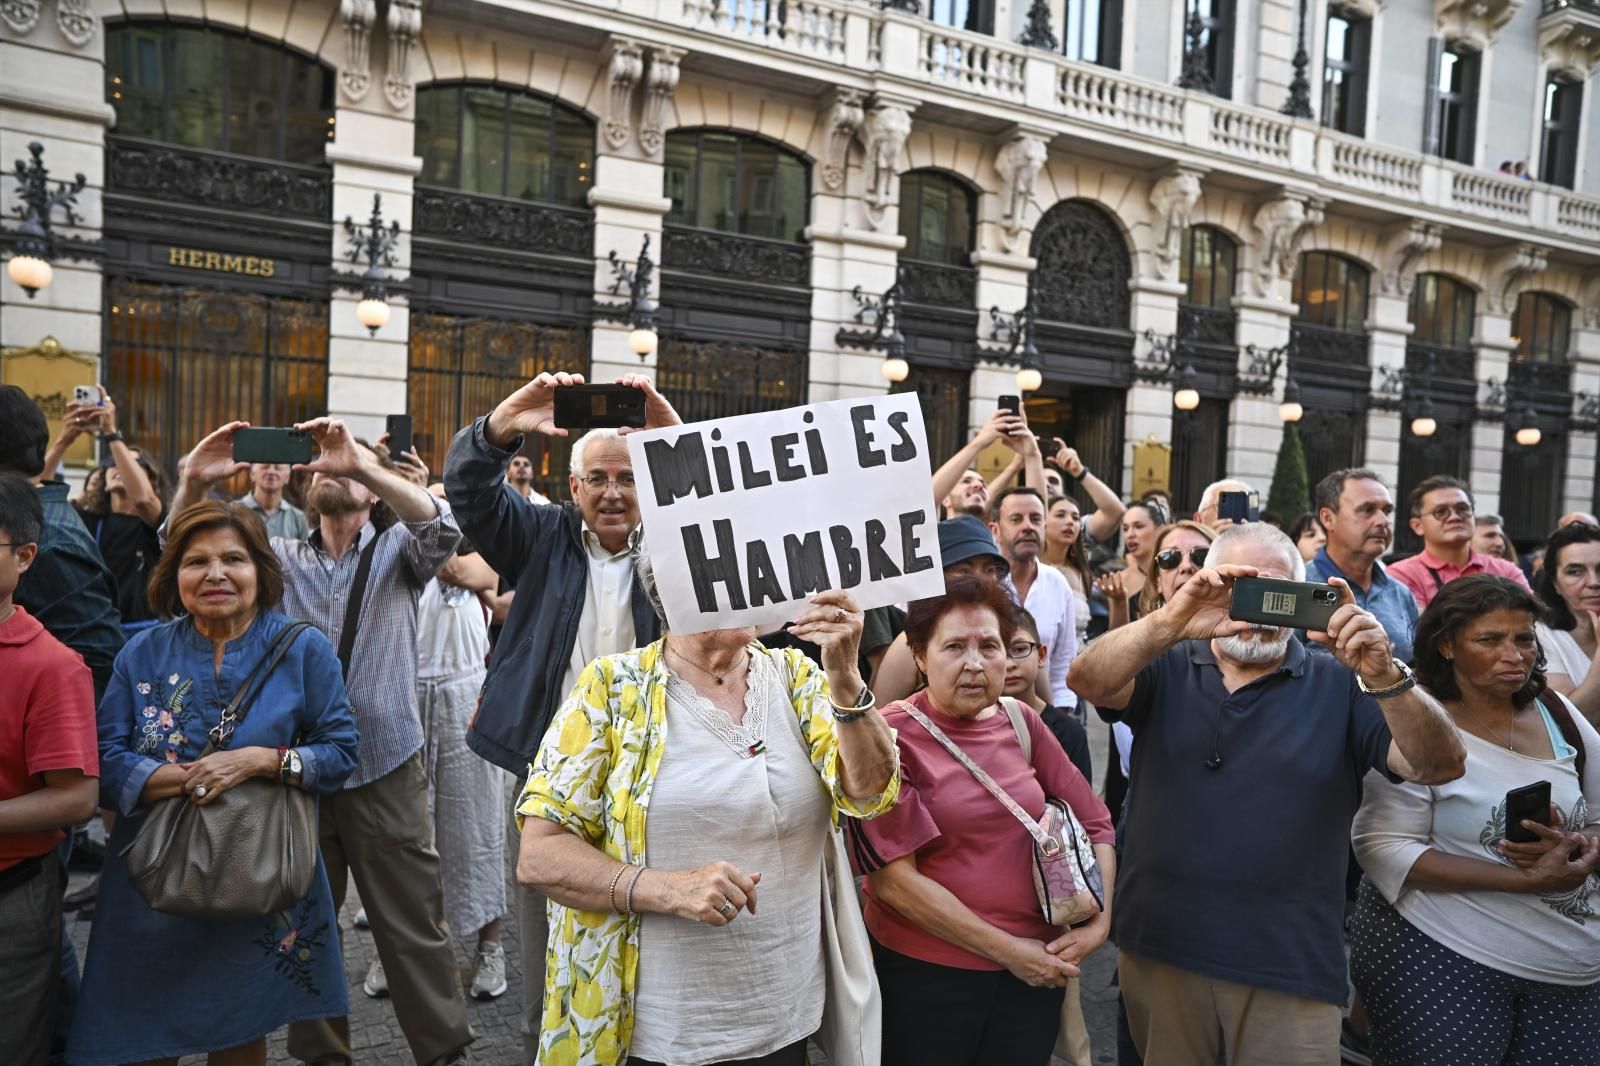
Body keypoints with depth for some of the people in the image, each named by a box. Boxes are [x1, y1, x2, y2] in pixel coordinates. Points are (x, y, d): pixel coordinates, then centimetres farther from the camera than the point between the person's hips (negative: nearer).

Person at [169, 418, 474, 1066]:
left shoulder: (397, 551, 2)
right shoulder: (283, 557, 10)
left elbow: (441, 526, -19)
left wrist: (362, 462, -30)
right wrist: (194, 485, -18)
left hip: (385, 773, -3)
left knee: (414, 930, 3)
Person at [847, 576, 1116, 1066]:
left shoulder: (1021, 723, 1)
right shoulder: (891, 737, -14)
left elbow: (1095, 824, 8)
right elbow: (892, 877, -18)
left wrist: (1099, 921, -6)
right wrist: (1008, 950, -15)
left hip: (1037, 970, 4)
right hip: (924, 974, -4)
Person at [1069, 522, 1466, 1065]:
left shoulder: (1339, 684, 1)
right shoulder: (1168, 668, 2)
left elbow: (1440, 766, -9)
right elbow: (1087, 679, -17)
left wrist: (1384, 676, -28)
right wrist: (1169, 622, -35)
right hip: (1160, 950, 2)